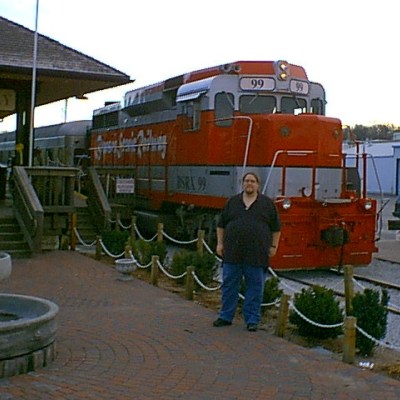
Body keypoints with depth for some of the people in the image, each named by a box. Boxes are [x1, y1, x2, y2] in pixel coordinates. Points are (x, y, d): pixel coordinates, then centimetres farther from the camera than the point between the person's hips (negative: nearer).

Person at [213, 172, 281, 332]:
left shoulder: (267, 203, 4)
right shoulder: (232, 202, 9)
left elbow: (276, 227, 7)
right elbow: (221, 224, 12)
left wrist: (273, 246, 2)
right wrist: (220, 243, 5)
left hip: (256, 254, -2)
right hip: (233, 252, 2)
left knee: (255, 286, 3)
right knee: (229, 284, 7)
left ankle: (252, 320, 11)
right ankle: (225, 317, 17)